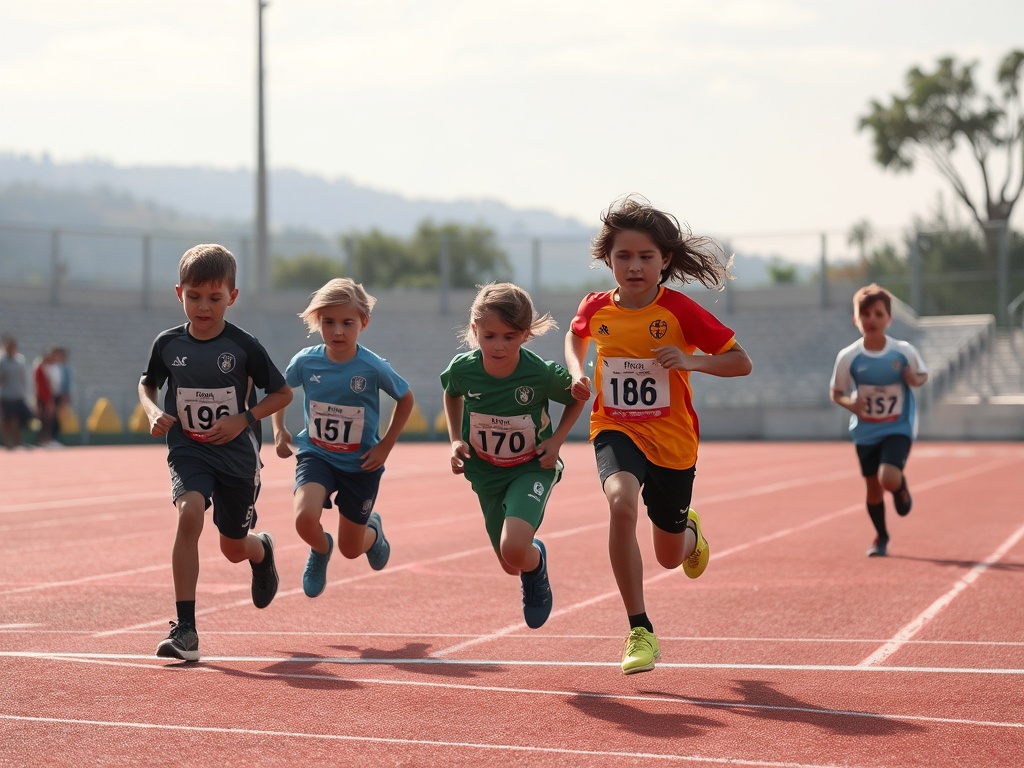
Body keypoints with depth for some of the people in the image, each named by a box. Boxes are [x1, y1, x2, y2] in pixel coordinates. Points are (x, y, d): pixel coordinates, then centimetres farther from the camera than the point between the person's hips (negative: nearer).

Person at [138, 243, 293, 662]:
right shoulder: (168, 344, -6)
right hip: (188, 450, 1)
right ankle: (185, 628, -24)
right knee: (189, 513, -28)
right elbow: (146, 384, 14)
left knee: (234, 547, 11)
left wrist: (244, 419, -15)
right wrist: (153, 411, -7)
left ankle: (262, 550, 54)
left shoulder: (244, 346, -12)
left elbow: (283, 393, -1)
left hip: (237, 454, 0)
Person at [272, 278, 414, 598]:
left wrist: (386, 445, -5)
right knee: (305, 519, -28)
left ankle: (373, 530, 49)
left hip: (360, 463, -1)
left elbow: (406, 399, 0)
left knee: (351, 549, 10)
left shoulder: (374, 368, -18)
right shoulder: (305, 361, -12)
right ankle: (320, 549, 10)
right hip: (316, 455, 1)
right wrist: (279, 430, -2)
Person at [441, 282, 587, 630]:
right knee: (510, 565, 12)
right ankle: (533, 555, 49)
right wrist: (455, 440, -2)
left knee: (514, 550, -27)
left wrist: (557, 439, -13)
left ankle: (537, 564, 10)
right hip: (486, 472, 3)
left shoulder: (543, 374, -26)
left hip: (532, 468, -3)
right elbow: (452, 394, 8)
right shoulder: (463, 369, -19)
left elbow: (578, 398, -3)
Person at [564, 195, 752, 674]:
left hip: (672, 438, -1)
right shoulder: (596, 308, -4)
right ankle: (639, 631, -23)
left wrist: (692, 360, -26)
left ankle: (690, 532, 55)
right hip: (615, 429, 1)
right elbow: (575, 335, 22)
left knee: (671, 558, 12)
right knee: (621, 503, -34)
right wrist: (577, 371, 2)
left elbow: (741, 362, -10)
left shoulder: (679, 310, -14)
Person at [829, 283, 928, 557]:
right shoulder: (848, 357, -11)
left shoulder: (904, 351, -12)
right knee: (873, 487, 10)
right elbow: (836, 392, 0)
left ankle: (901, 488, 15)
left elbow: (922, 375, 6)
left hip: (898, 429, -2)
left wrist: (914, 379, -18)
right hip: (865, 432, 2)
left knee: (889, 478, -23)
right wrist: (849, 403, -21)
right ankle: (881, 537, 35)